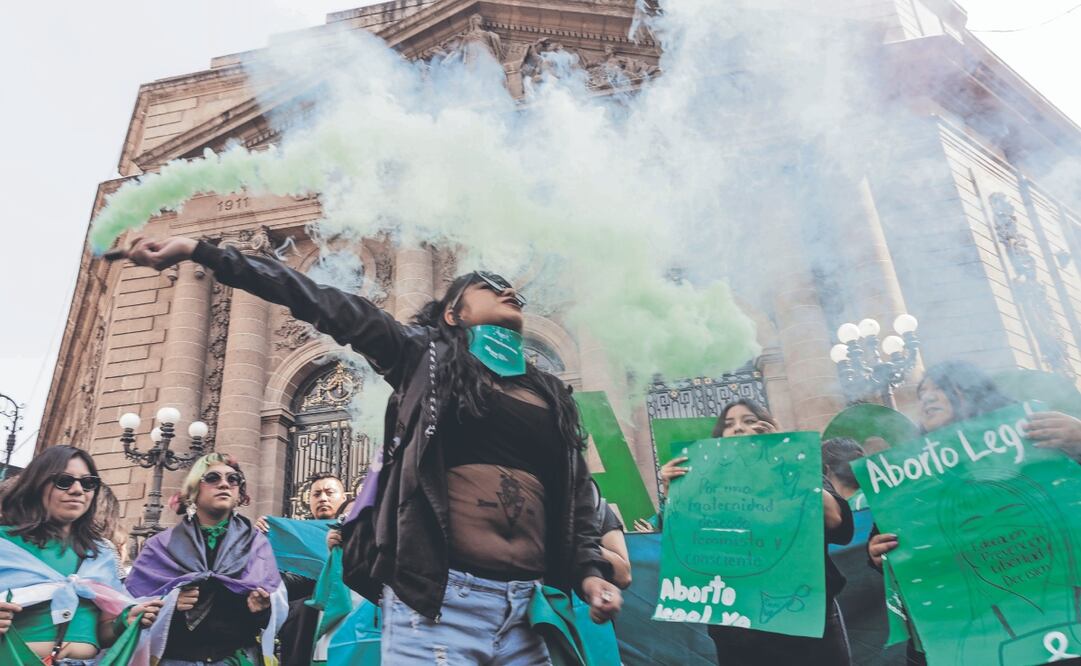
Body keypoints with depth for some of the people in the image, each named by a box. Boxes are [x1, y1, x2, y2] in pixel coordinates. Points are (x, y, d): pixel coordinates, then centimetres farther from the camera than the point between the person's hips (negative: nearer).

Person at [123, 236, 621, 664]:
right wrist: (199, 251, -3)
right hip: (438, 598, -4)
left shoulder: (550, 396, 17)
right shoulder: (427, 355, 6)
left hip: (528, 609, 4)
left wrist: (590, 570, 3)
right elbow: (327, 306, 0)